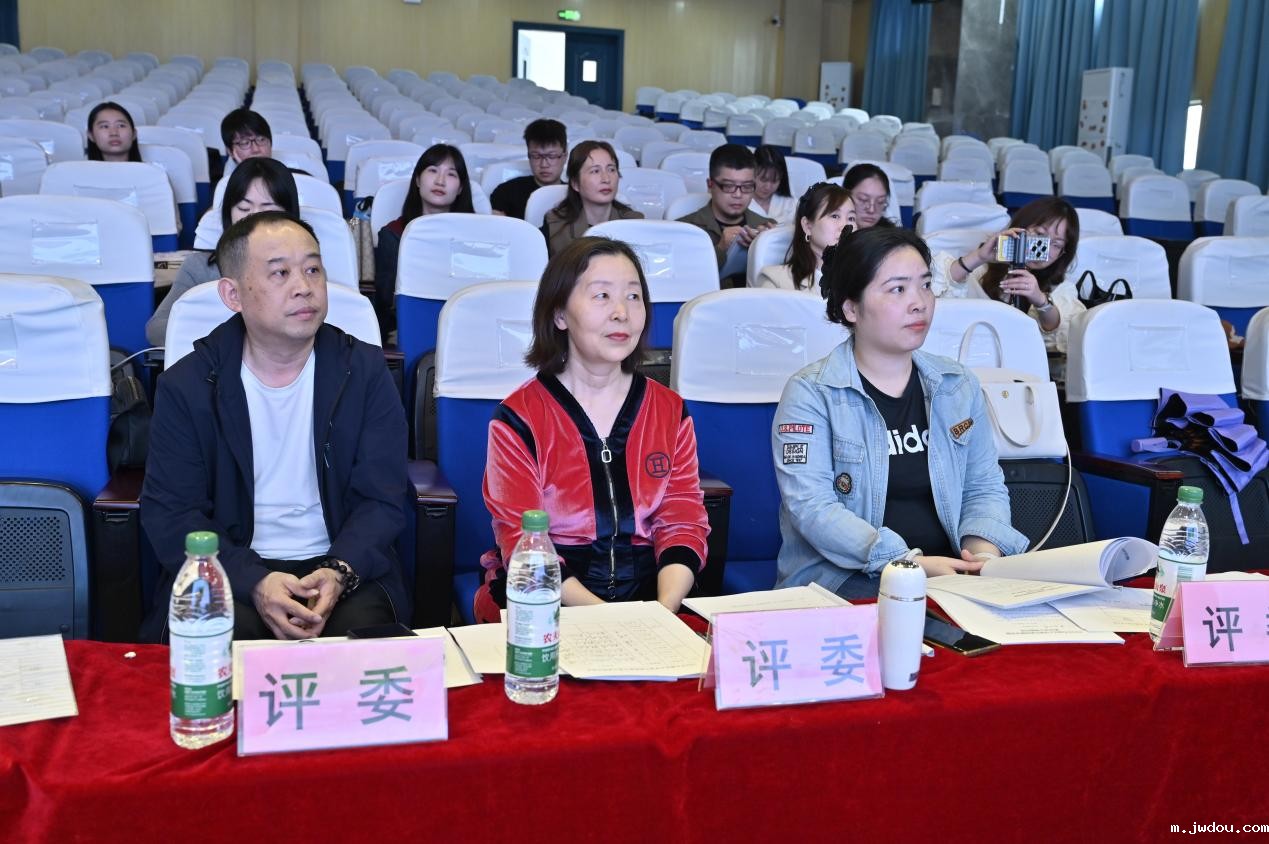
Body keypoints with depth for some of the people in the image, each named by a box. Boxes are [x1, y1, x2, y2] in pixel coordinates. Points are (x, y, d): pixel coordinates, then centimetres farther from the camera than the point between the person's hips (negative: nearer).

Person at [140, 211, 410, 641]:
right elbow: (169, 513, -4)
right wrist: (254, 582, -21)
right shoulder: (185, 386, -1)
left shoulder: (365, 372, 1)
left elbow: (382, 500, -1)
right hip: (232, 571, 0)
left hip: (346, 567, 1)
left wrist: (339, 573, -21)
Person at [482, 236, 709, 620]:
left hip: (650, 598, 3)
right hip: (547, 612, -3)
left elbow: (683, 520, 4)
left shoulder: (670, 411, 9)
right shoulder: (518, 418, -1)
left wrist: (665, 608, -16)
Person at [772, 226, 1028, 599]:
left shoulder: (958, 385, 13)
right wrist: (910, 562, -24)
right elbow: (812, 506, -14)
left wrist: (984, 548, -7)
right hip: (844, 581, -5)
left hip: (950, 574, 5)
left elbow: (984, 488, 16)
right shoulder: (810, 393, -4)